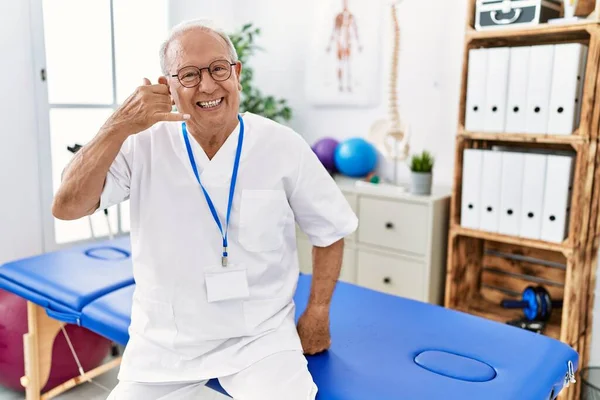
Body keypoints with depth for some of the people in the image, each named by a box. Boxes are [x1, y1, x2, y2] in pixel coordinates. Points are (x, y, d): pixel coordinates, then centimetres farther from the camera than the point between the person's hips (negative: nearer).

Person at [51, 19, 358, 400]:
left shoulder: (283, 146, -7)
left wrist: (317, 314, -1)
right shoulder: (144, 145, -5)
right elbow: (67, 207, -14)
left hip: (260, 338, -1)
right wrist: (119, 127, -23)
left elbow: (331, 231, 3)